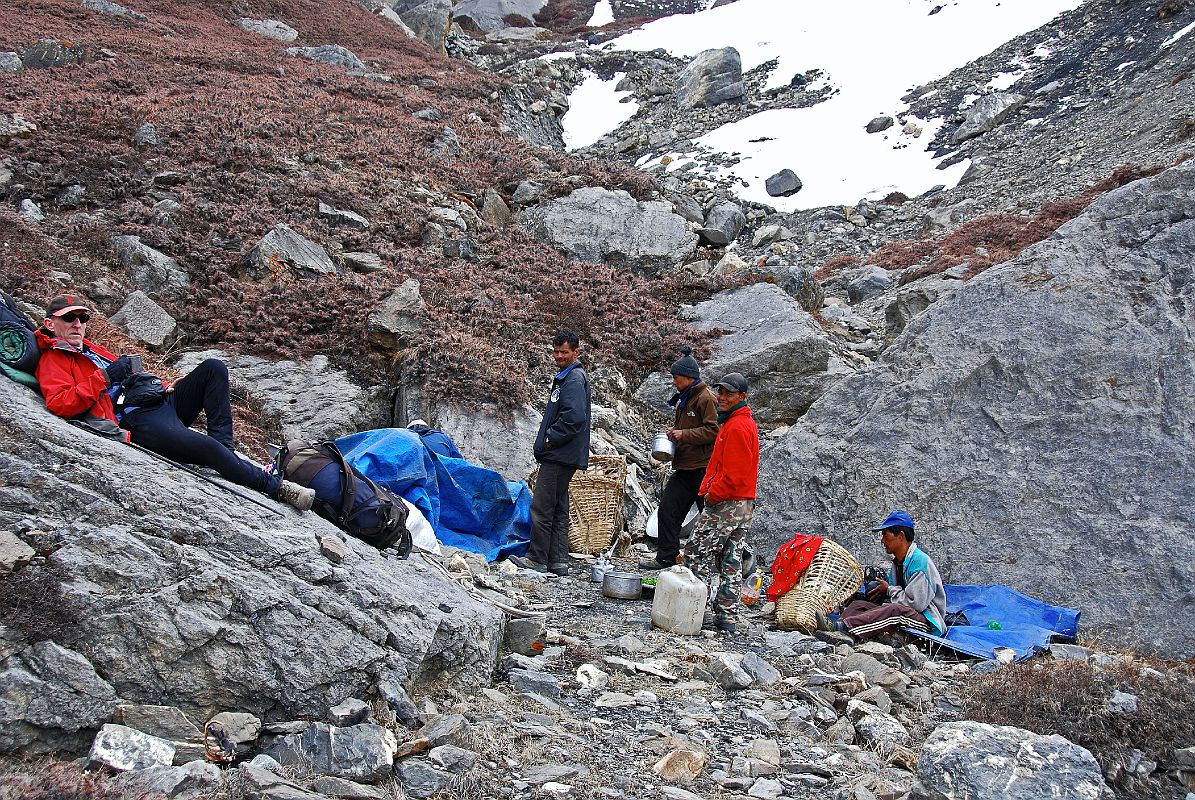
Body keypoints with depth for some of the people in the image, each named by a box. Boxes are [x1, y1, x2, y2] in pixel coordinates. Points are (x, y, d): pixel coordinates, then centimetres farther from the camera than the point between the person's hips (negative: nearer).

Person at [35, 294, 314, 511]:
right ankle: (275, 486, -21)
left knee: (213, 368, -7)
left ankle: (224, 447, -16)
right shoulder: (53, 360, 3)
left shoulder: (89, 349, 29)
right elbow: (59, 404, -15)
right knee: (207, 447, -29)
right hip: (139, 423, -9)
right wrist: (104, 378, -18)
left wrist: (158, 387, 14)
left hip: (160, 403, 9)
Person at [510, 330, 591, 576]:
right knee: (558, 509, 12)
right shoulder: (565, 377, 20)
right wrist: (547, 440, 15)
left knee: (542, 507, -7)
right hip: (559, 456, 11)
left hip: (559, 456, -11)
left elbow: (574, 418, -25)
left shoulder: (574, 379, -13)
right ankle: (558, 561, 15)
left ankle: (537, 559, -1)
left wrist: (549, 439, -16)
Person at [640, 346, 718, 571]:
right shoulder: (684, 399, 18)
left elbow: (713, 430, -18)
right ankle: (665, 556, 10)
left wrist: (684, 434, -18)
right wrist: (673, 433, 11)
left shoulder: (706, 398, -11)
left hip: (702, 468, -9)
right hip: (684, 467, 9)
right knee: (668, 508, 4)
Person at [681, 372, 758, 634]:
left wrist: (712, 495, -12)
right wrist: (711, 490, 15)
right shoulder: (746, 423, 17)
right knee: (731, 561, 10)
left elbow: (733, 473, -22)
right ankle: (727, 617, 13)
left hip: (725, 504, -10)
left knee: (696, 553, -4)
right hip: (744, 504, 10)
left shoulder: (736, 427, -17)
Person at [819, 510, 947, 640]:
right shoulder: (897, 562, 15)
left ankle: (840, 626, -51)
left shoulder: (921, 561, -14)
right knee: (859, 604, -6)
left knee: (896, 610, -38)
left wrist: (889, 589, -7)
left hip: (929, 622, -9)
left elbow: (916, 603, -19)